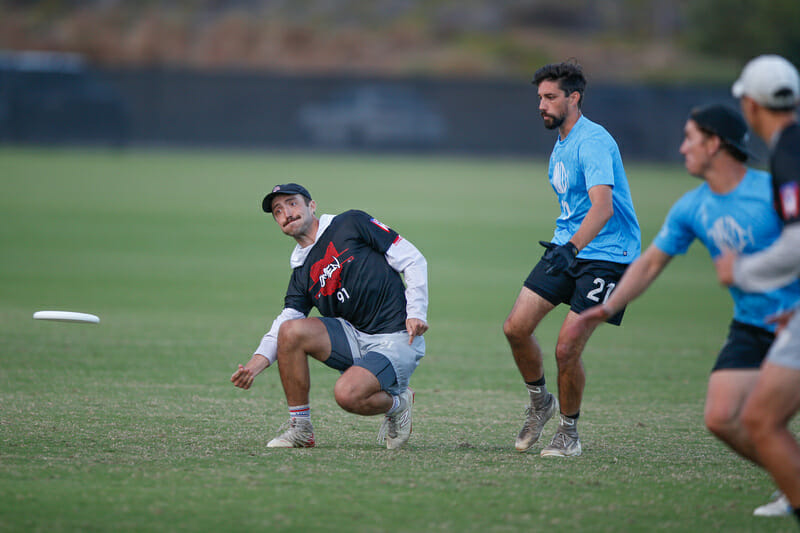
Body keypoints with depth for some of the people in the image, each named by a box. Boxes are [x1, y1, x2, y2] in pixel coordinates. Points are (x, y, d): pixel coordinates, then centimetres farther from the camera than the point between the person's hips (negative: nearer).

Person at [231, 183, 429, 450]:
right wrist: (257, 362, -18)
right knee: (291, 330, -18)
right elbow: (285, 323, 1)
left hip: (396, 340, -6)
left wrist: (416, 313, -13)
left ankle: (397, 403, 6)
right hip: (353, 336, 6)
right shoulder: (301, 273, 13)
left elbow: (412, 260, -3)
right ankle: (299, 428, -6)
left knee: (347, 394, -29)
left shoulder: (350, 224, -1)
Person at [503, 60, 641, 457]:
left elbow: (602, 207, -32)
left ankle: (569, 433, 7)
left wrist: (572, 247, -43)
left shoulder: (593, 142, -18)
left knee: (566, 349, -13)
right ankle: (539, 402, 22)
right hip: (566, 248, 9)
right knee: (515, 328, -2)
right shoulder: (561, 145, 12)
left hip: (607, 254, -9)